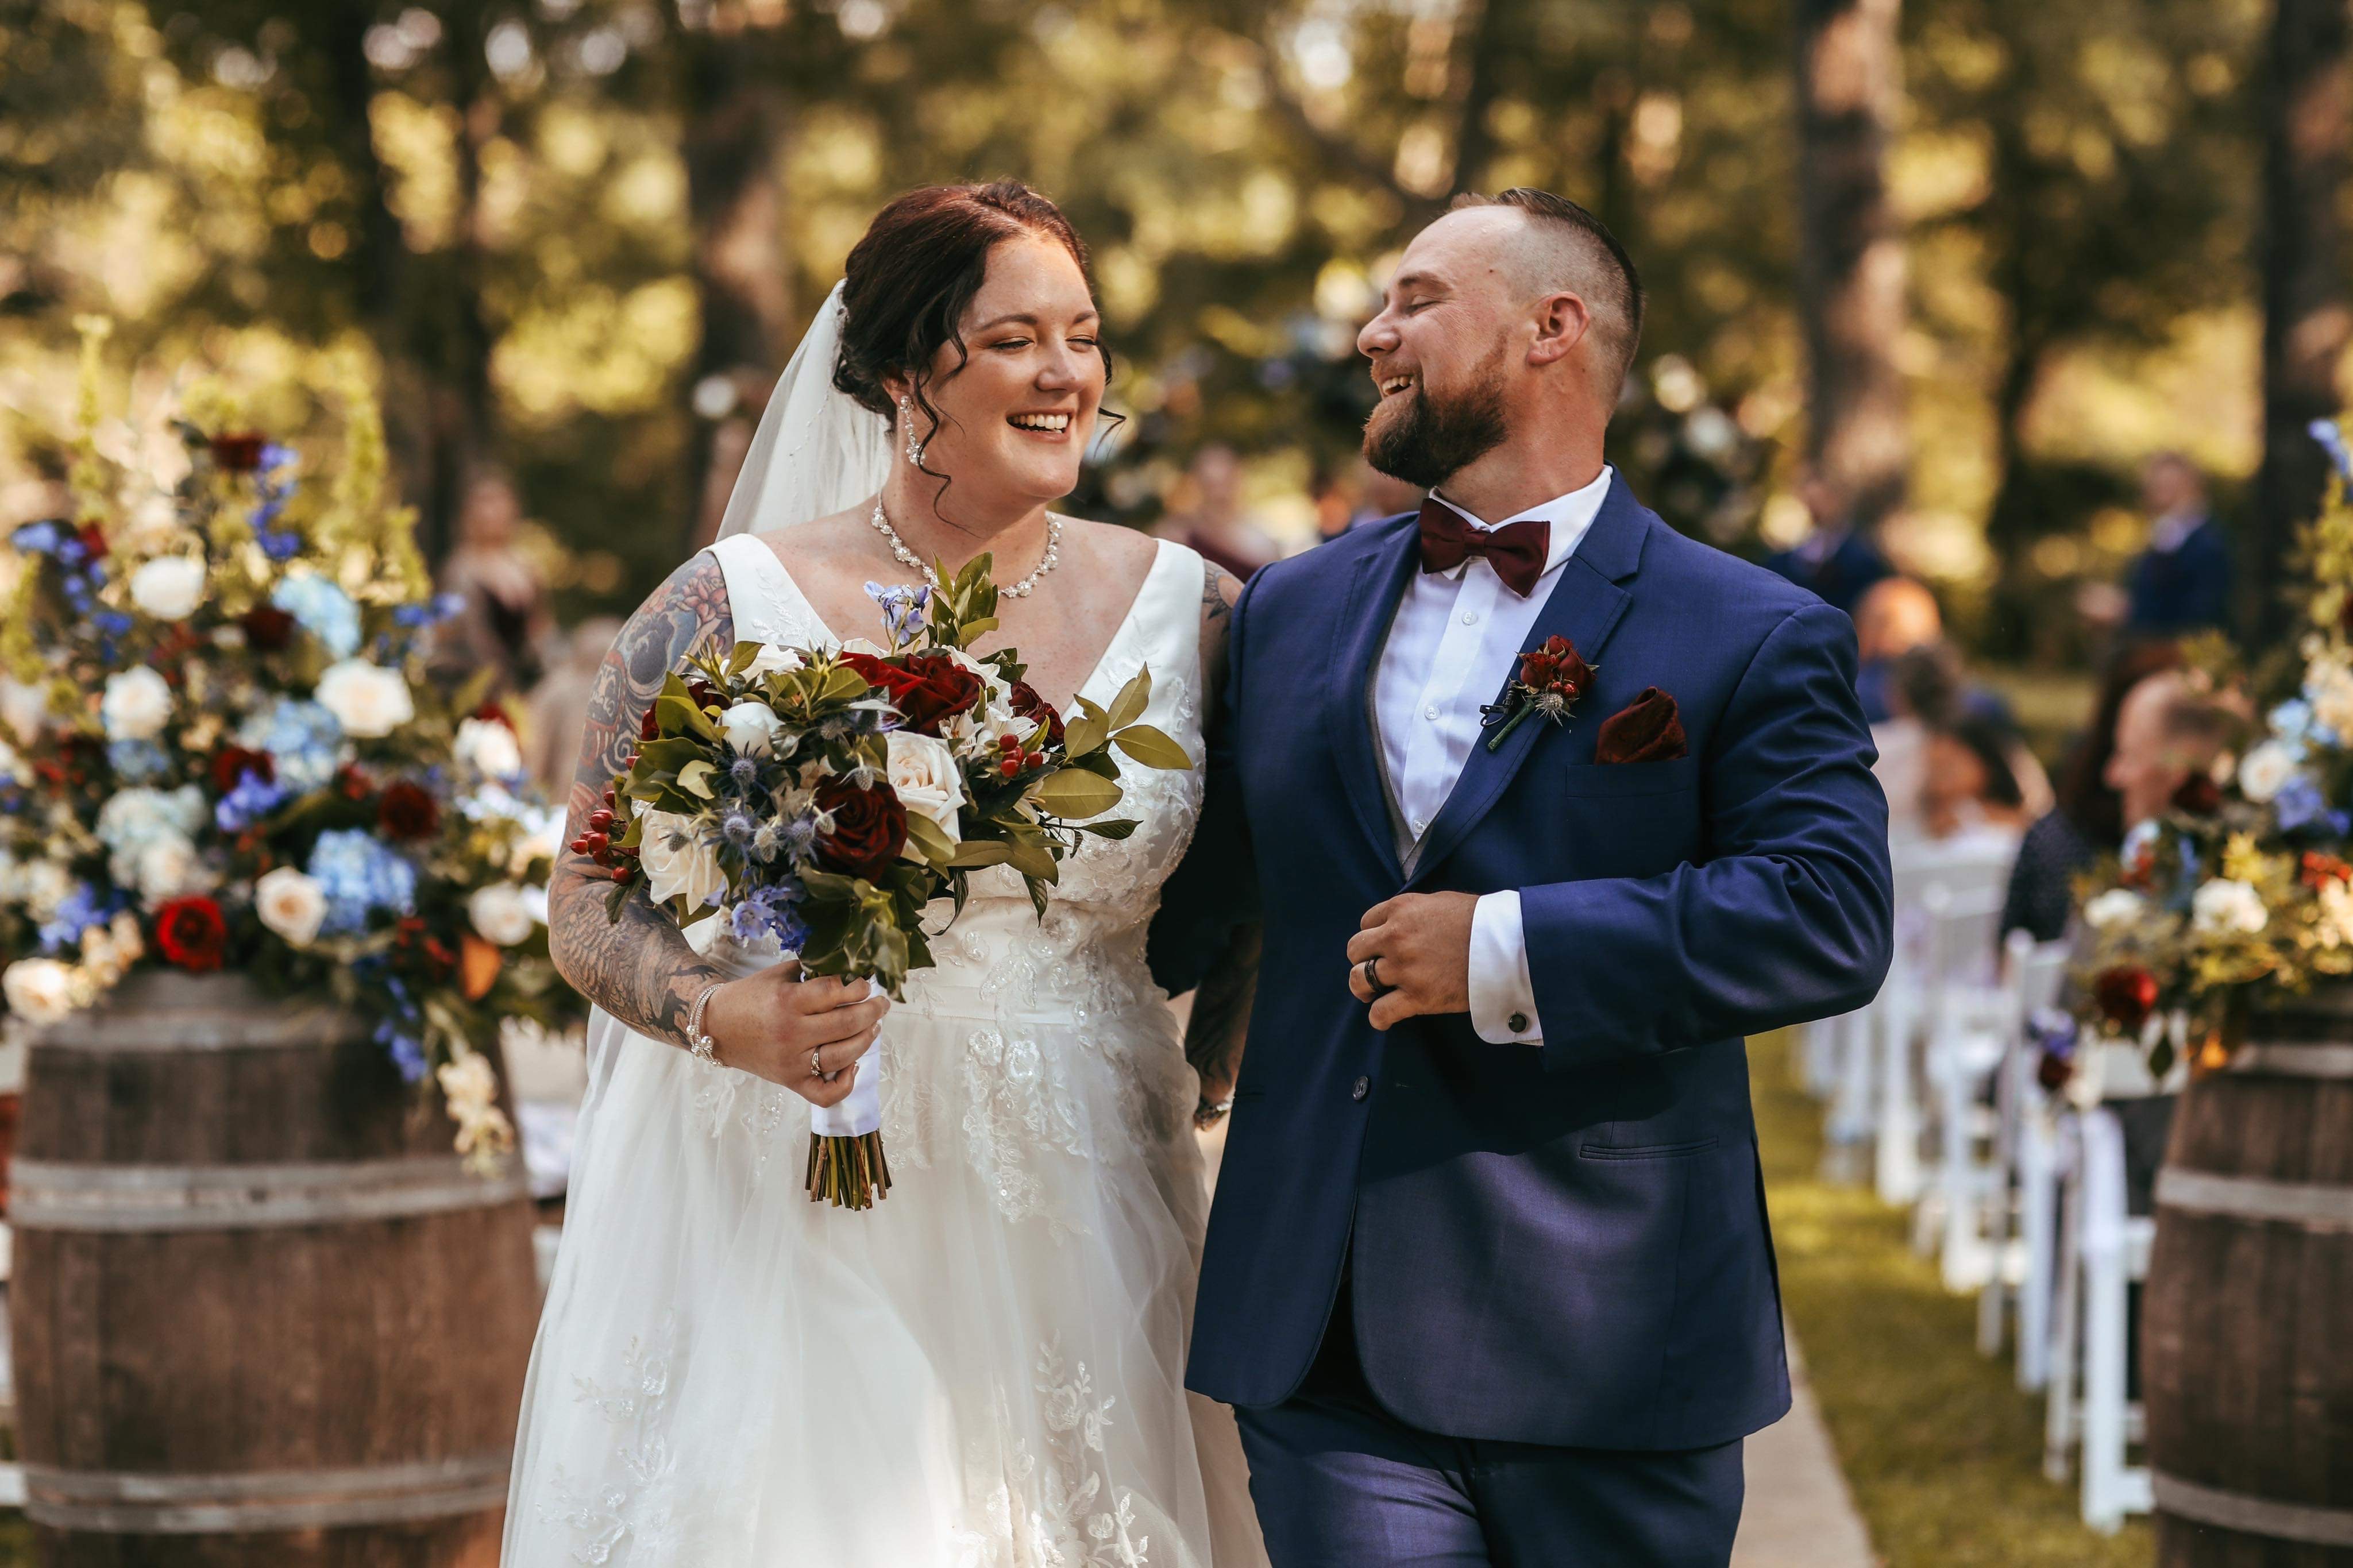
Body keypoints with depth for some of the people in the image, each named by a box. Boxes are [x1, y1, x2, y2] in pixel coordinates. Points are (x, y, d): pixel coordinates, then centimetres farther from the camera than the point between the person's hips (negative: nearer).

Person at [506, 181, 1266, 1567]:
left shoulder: (1187, 609, 4)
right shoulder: (736, 608, -4)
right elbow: (591, 904, -2)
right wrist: (730, 1017, -19)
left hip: (1079, 1246, 3)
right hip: (792, 1235, -2)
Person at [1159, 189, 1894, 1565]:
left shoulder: (1754, 638, -2)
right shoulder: (1292, 611, 14)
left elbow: (1831, 913, -16)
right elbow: (1186, 881, 25)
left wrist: (1512, 952, -19)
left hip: (1608, 1348, -3)